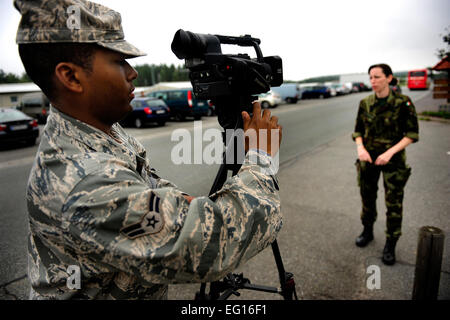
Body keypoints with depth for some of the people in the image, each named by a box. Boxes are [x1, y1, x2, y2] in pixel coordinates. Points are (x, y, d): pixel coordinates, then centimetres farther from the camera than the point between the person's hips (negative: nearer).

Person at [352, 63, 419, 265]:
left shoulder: (403, 103, -11)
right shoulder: (365, 103, -1)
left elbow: (412, 134, -8)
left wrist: (390, 152, -20)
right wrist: (360, 148, -12)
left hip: (393, 159, -3)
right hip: (368, 158, 3)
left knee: (394, 203, 4)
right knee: (367, 197, 15)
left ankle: (390, 244, 20)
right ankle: (367, 231, 37)